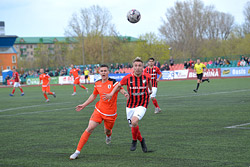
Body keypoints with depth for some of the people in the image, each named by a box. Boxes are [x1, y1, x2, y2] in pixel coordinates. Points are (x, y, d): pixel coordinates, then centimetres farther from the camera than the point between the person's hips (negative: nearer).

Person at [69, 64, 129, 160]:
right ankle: (77, 151, -8)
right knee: (90, 128, -12)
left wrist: (125, 94, -48)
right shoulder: (97, 84, 2)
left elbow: (121, 89, -23)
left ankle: (108, 136, 56)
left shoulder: (113, 83, -12)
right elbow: (93, 96, 18)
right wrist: (83, 105, 20)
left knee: (107, 131, 12)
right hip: (99, 110, 2)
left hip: (110, 114, -2)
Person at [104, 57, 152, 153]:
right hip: (130, 105, 2)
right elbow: (119, 85, 6)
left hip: (142, 105, -2)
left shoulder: (147, 76, -9)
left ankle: (134, 140, 0)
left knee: (134, 121, -26)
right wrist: (111, 93, -8)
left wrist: (150, 90, 34)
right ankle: (141, 140, 35)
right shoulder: (128, 78, -12)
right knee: (133, 127, 5)